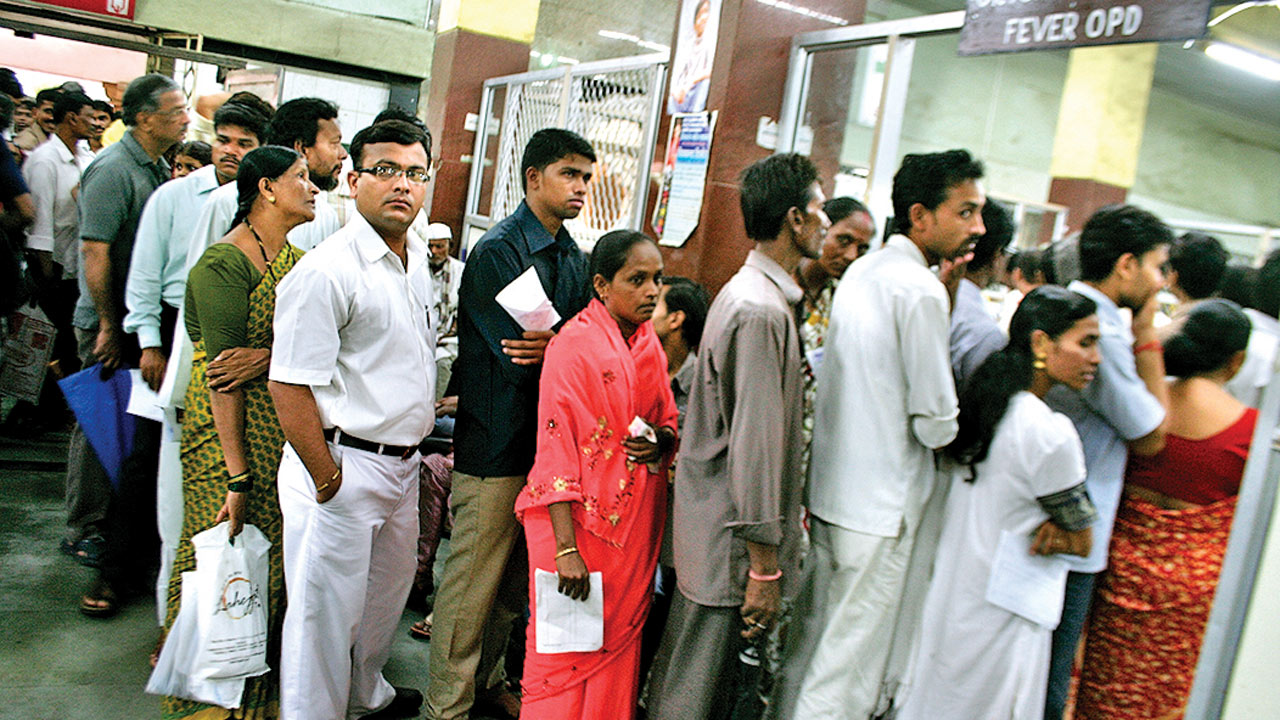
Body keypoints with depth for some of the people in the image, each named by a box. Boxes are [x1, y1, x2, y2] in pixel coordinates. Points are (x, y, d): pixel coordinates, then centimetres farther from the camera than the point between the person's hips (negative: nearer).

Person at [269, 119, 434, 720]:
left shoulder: (417, 258, 8)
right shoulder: (326, 271, -19)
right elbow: (289, 387, -20)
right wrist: (328, 482, -17)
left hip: (403, 462, 9)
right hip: (347, 464, -9)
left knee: (388, 592, 24)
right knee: (327, 609, 5)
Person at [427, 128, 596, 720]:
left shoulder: (574, 260, 11)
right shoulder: (497, 251, -12)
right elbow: (519, 358, -20)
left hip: (549, 440, 8)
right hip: (496, 446, -7)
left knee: (516, 579, 19)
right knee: (472, 582, 3)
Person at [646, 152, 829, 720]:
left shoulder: (749, 293, 13)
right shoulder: (762, 312, -21)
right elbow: (756, 445, -23)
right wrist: (765, 565, -19)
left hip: (712, 528, 10)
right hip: (732, 543, -10)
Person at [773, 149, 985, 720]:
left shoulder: (861, 272, 9)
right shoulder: (922, 292, -18)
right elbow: (936, 425, -17)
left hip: (828, 491, 8)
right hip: (884, 507, -8)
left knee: (810, 640, 20)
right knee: (851, 672, 4)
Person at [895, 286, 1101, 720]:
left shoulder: (985, 404, 2)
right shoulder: (1050, 432, -22)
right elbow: (1081, 543, -11)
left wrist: (1052, 524, -5)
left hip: (948, 596, 8)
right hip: (1003, 615, -8)